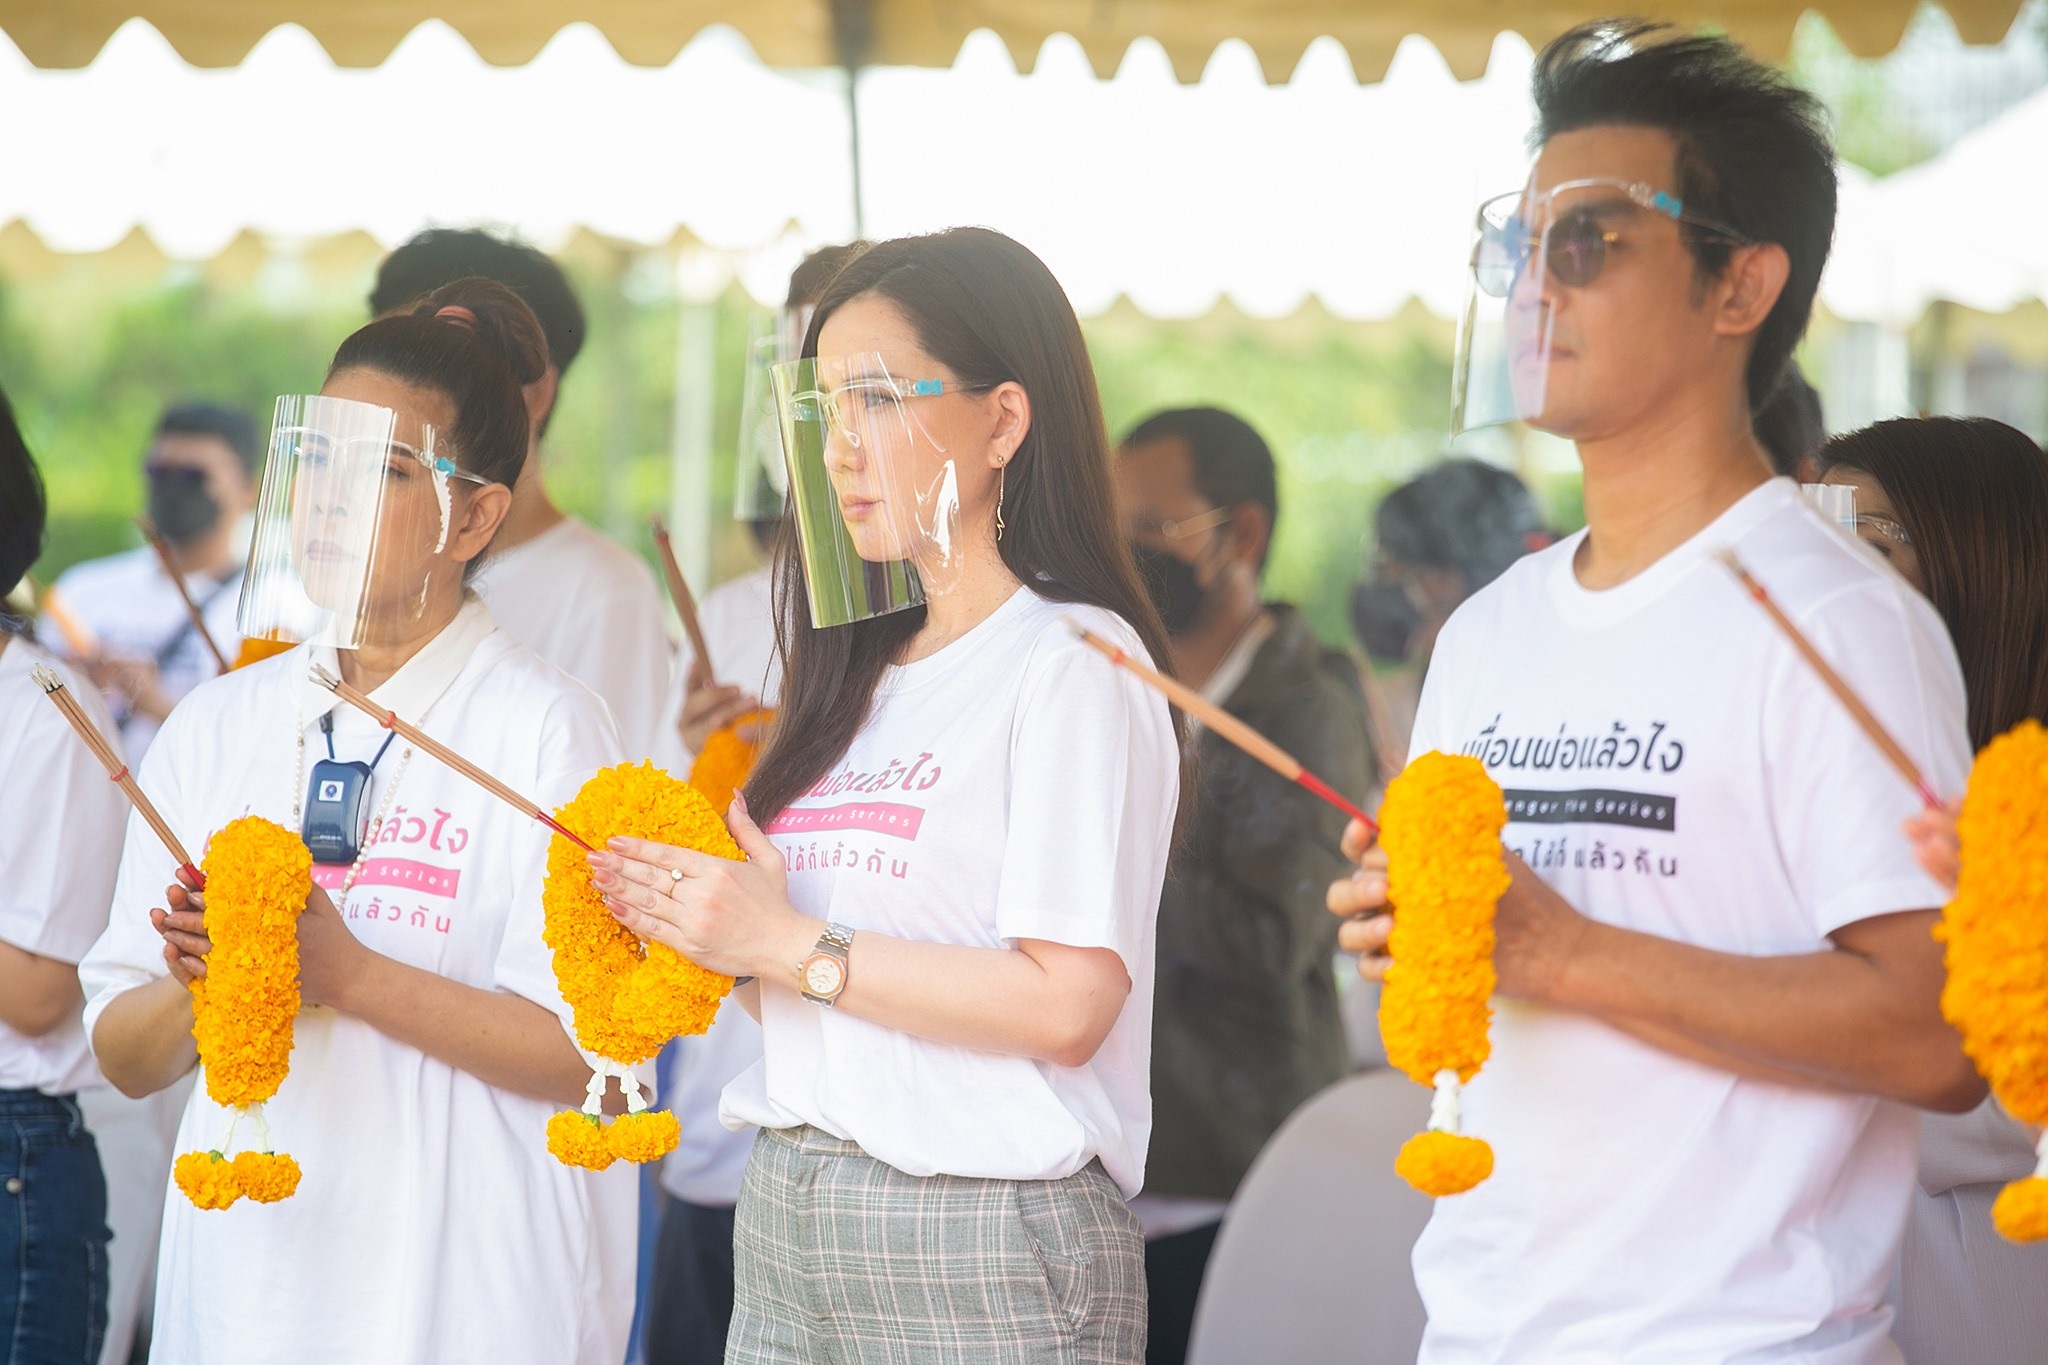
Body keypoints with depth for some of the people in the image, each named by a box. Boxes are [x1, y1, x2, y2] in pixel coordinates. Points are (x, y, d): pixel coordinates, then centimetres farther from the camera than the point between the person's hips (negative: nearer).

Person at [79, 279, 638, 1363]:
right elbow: (124, 1057, 6)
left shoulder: (545, 728, -6)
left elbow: (589, 1050, -14)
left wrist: (340, 969, -20)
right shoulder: (214, 726, 8)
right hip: (243, 1278, 4)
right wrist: (197, 989, -14)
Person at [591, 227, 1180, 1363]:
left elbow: (1066, 1002, -17)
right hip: (787, 1218, 7)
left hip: (985, 1239, -7)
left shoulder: (1072, 663, -7)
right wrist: (712, 932, -1)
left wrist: (786, 942, -13)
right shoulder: (867, 669, 17)